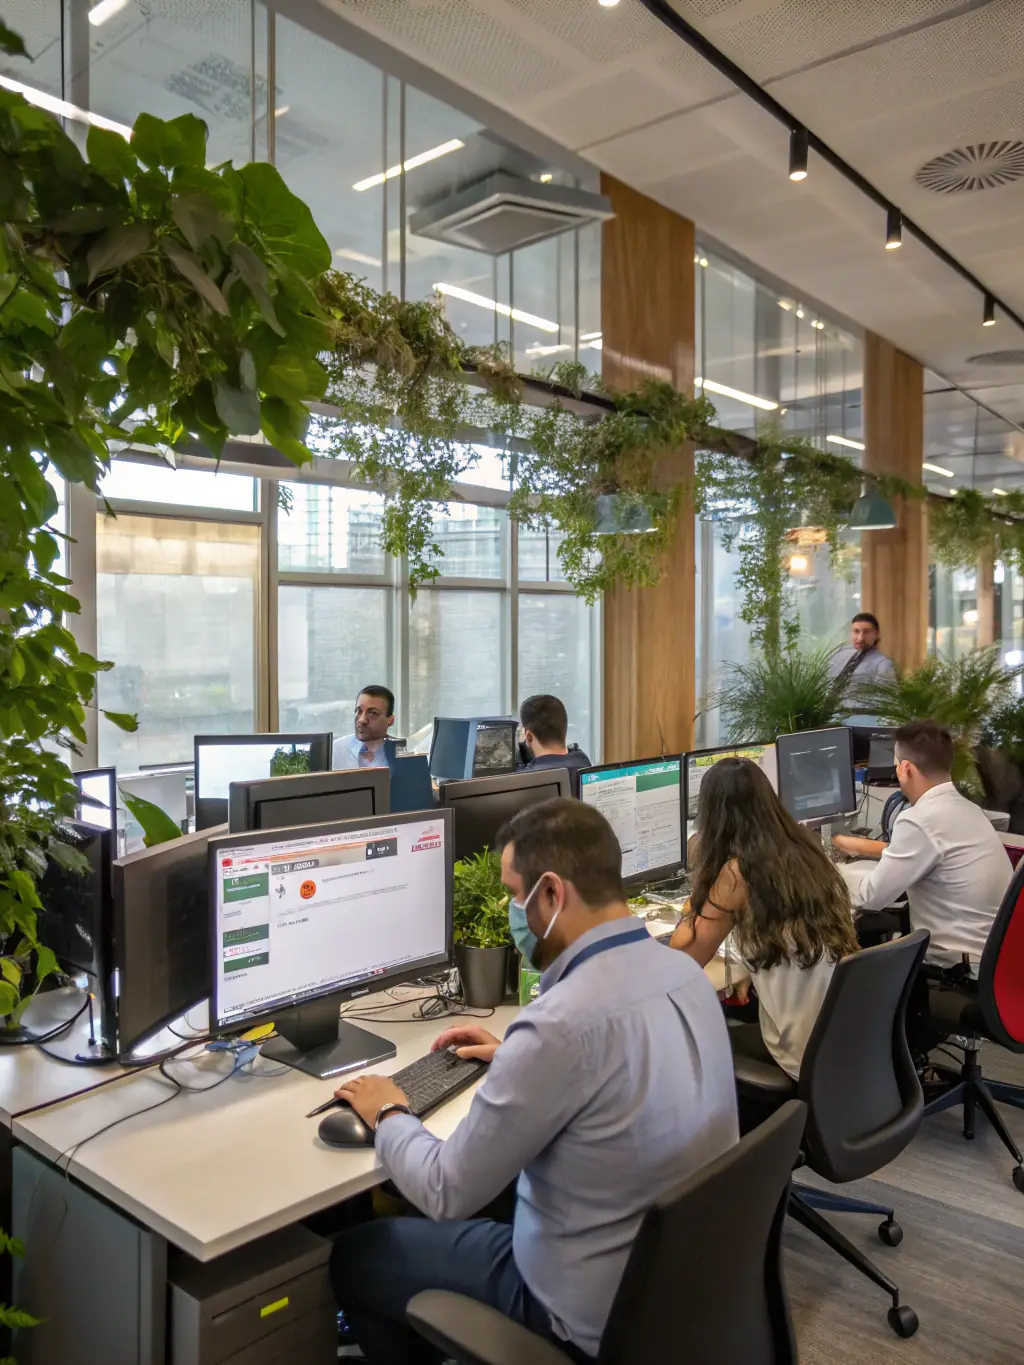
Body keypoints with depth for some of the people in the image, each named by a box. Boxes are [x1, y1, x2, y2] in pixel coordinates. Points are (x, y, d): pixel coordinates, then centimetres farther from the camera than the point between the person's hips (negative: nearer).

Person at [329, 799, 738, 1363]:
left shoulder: (560, 1022, -32)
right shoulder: (685, 971, -6)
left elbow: (448, 1194, -20)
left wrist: (388, 1116, -2)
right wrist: (517, 1059, 16)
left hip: (597, 1318, -7)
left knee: (353, 1254, 11)